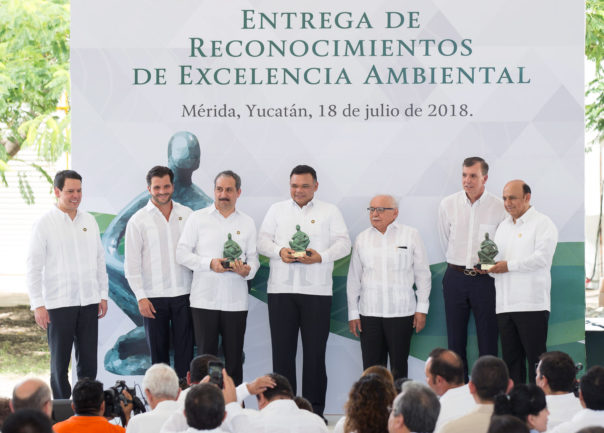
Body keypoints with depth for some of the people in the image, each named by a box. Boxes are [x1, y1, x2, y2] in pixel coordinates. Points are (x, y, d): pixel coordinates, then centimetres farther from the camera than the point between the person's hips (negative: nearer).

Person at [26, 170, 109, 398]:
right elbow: (33, 267, -6)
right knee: (60, 362, 1)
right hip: (58, 303, -4)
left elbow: (100, 260, 16)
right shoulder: (45, 223, -5)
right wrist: (38, 304, -11)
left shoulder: (89, 221, 9)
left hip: (89, 302, 4)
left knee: (88, 362, 6)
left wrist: (103, 294, 11)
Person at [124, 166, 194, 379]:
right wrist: (140, 297, -7)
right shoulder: (138, 221, 1)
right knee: (158, 352, 3)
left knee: (184, 349, -1)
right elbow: (131, 263, 0)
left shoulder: (187, 215, 8)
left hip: (184, 294, 2)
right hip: (154, 297, -1)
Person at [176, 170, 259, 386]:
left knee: (234, 357, 3)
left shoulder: (247, 223, 12)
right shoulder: (197, 218, 5)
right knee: (206, 355, -1)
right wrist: (210, 263, -13)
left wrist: (247, 270, -12)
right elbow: (182, 253, 0)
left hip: (236, 301, 2)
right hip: (204, 300, -2)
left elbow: (253, 257, 11)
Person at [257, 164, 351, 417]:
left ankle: (315, 411, 4)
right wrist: (279, 251, -12)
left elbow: (343, 243, 2)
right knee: (282, 350, 1)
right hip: (281, 290, 1)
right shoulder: (277, 210, 15)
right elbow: (262, 240, 9)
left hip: (317, 291, -1)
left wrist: (321, 257, -16)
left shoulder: (329, 212, 10)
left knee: (315, 352, -1)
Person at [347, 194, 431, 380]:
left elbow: (423, 274, 5)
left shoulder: (411, 235, 4)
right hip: (369, 314, 2)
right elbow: (353, 279, 12)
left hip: (401, 313, -2)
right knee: (371, 367, -1)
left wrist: (421, 309, 1)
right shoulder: (362, 239, 9)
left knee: (398, 368, 0)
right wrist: (353, 313, 9)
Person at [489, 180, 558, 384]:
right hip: (505, 304, 7)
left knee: (536, 358, -7)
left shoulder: (542, 223, -1)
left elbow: (541, 258, -13)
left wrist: (509, 266, -10)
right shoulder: (503, 227, 22)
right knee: (510, 359, 8)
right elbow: (497, 259, 25)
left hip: (532, 304, -7)